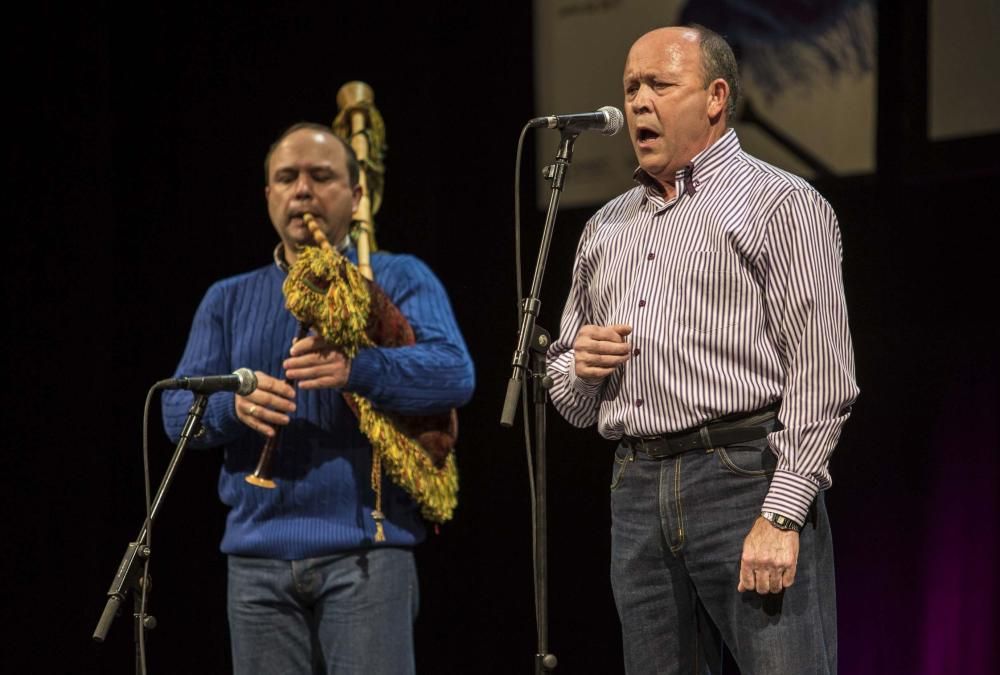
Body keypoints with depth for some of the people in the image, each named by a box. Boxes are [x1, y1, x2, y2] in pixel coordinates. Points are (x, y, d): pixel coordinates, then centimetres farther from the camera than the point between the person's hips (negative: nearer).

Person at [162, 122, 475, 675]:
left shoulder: (398, 279, 8)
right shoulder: (229, 300, 19)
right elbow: (177, 410, 9)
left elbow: (454, 373, -8)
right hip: (258, 553, 3)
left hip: (365, 548, -3)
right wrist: (234, 404, -15)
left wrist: (357, 370, -26)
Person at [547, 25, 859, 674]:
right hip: (637, 493, 6)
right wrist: (578, 368, 2)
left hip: (748, 476, -6)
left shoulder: (779, 203, 1)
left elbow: (821, 372, -9)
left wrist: (781, 516, -18)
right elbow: (571, 399, 27)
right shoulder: (607, 227, 21)